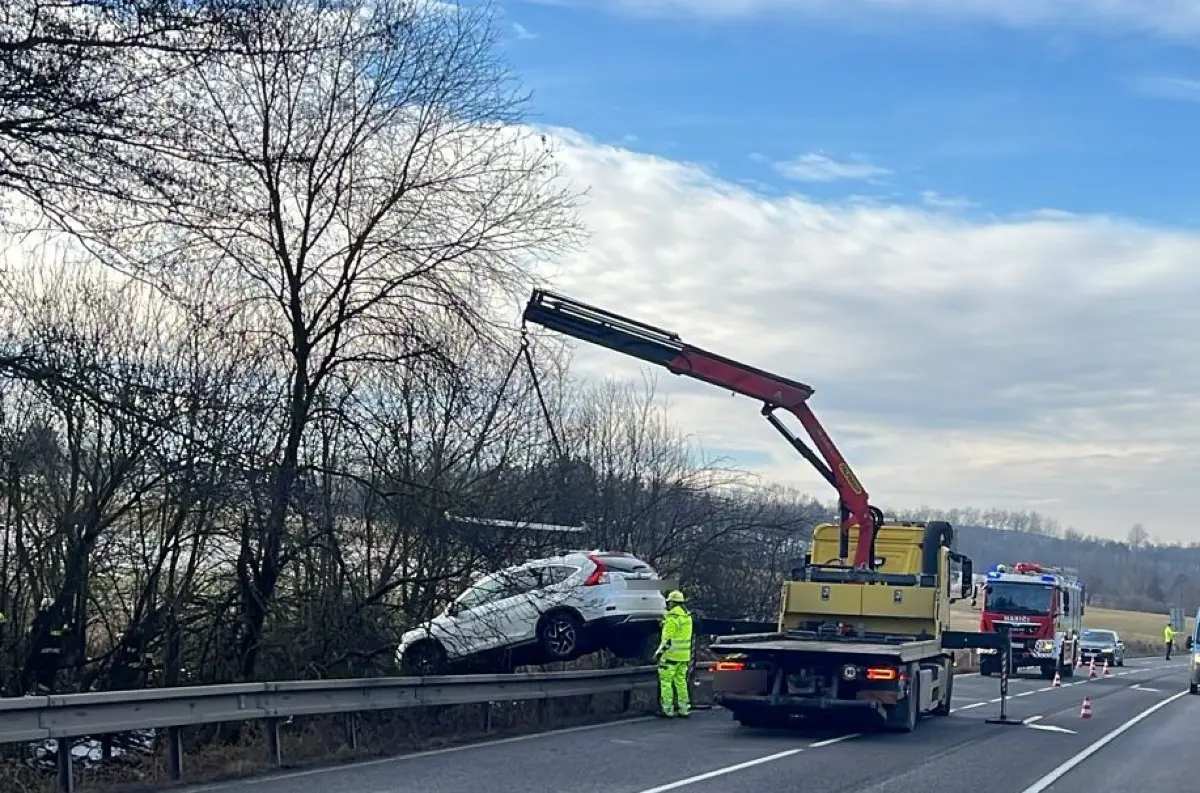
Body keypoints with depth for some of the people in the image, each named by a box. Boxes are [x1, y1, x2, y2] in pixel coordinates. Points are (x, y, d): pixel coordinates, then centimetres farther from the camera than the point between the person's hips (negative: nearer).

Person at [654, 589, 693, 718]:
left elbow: (668, 639, -20)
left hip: (671, 655, -8)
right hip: (684, 655, 8)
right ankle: (684, 708, 12)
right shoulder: (687, 617, 9)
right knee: (681, 681, 13)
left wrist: (659, 652, -14)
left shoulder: (672, 618, -17)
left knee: (666, 681, 0)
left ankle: (668, 709, 0)